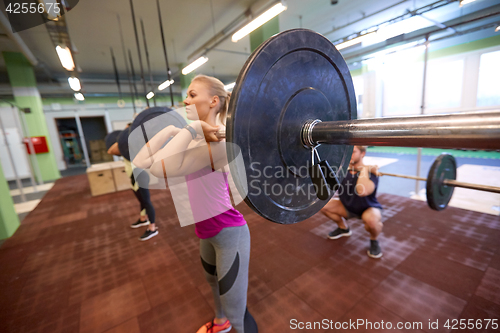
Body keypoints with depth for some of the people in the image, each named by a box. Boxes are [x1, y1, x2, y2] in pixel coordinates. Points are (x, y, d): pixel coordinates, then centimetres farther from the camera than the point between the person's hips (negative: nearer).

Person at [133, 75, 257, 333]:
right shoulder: (195, 138, 1)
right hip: (207, 230, 10)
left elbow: (160, 168, -37)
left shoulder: (219, 140, -25)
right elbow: (140, 161, -1)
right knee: (214, 281, 35)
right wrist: (171, 130, -1)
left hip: (229, 232, -9)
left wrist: (192, 127, -28)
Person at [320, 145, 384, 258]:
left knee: (370, 219, -40)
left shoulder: (370, 172, -26)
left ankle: (374, 241, -2)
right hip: (348, 207, 5)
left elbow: (362, 191, -49)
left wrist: (364, 170, -38)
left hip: (368, 208, -5)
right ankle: (343, 228, 15)